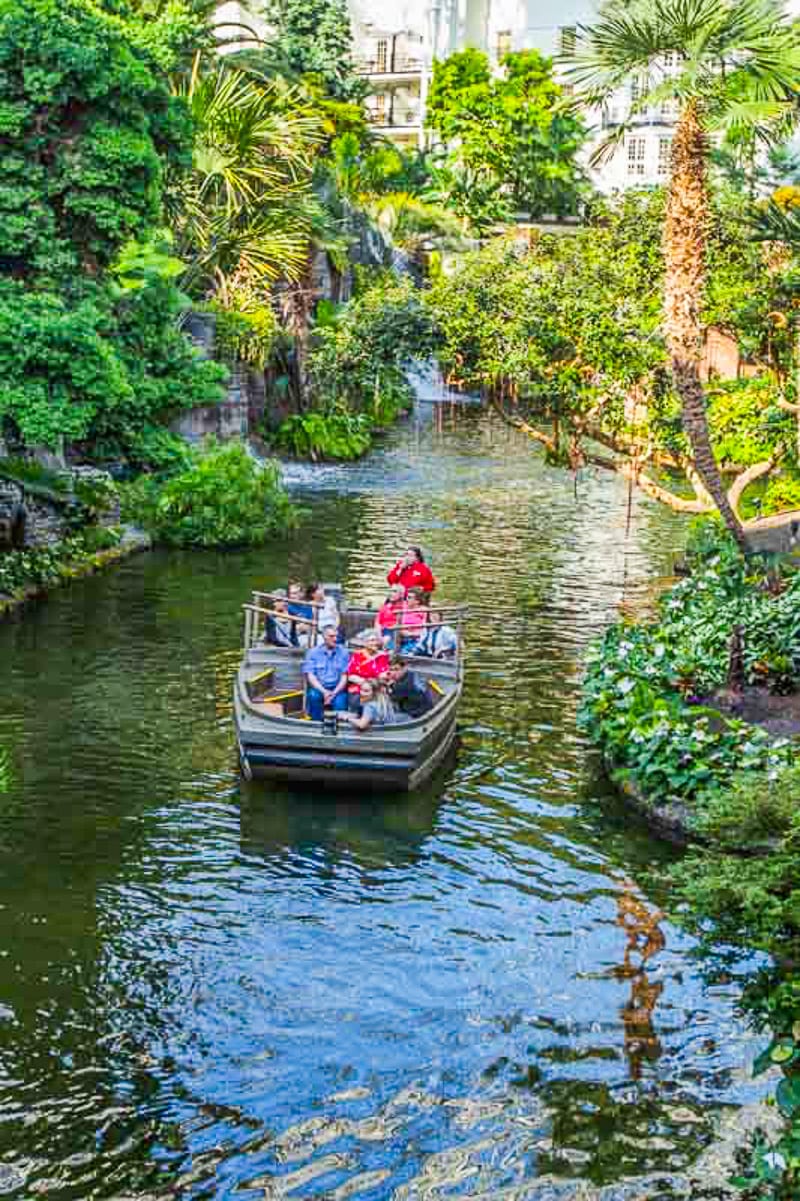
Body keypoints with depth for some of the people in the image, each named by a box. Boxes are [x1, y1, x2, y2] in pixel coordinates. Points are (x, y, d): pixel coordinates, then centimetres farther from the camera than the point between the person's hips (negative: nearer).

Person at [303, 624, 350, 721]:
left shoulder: (343, 652, 7)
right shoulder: (313, 652, 6)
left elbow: (344, 676, 1)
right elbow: (310, 676, -2)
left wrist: (334, 693, -14)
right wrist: (324, 691, -17)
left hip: (337, 689, 0)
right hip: (318, 688, 0)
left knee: (340, 701, -31)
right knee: (314, 695, -32)